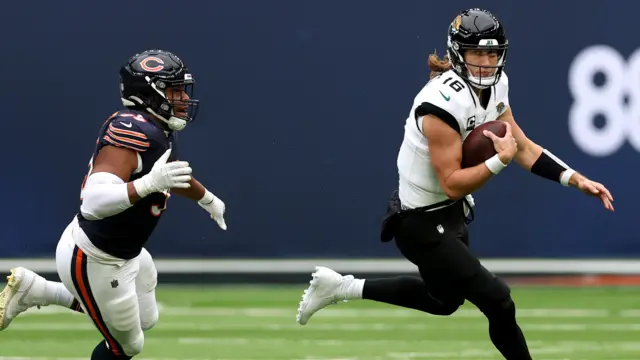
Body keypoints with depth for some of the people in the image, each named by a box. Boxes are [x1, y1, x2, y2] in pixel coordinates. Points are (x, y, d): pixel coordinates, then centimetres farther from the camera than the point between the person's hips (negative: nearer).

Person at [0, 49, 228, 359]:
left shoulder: (161, 130, 1)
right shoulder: (132, 132, -29)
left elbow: (171, 174, 25)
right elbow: (93, 203, -40)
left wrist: (207, 199, 42)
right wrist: (150, 184, -50)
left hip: (125, 253, 10)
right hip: (94, 262, -9)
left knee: (146, 319, 28)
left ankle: (33, 290, 27)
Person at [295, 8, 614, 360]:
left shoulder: (493, 84, -3)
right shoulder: (443, 102, -29)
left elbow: (523, 147, 3)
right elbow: (453, 184, -27)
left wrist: (576, 179, -5)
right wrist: (501, 160, -35)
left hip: (451, 213, 10)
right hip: (421, 223, -10)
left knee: (446, 300, 27)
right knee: (498, 301, -10)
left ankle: (342, 287, 34)